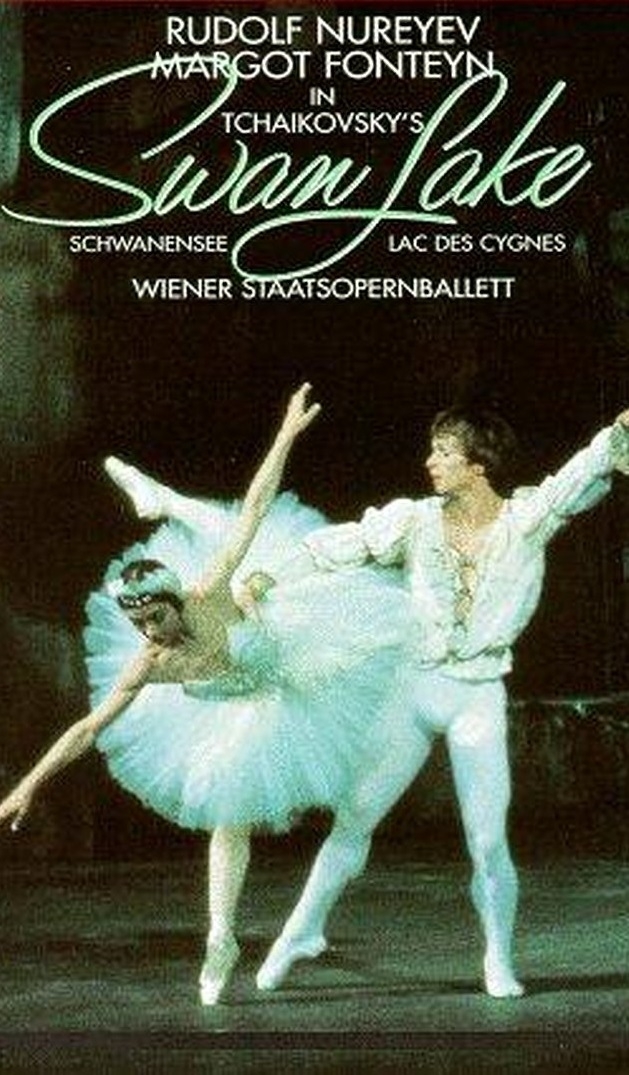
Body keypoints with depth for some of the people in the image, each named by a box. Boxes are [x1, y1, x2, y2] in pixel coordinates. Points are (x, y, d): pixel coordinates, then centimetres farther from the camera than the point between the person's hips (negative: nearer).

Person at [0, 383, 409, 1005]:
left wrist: (286, 437, -42)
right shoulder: (149, 667, -32)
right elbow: (89, 728, -27)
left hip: (299, 668, 0)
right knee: (229, 819, 7)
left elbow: (255, 506, -39)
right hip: (249, 717, 1)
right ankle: (221, 940, 23)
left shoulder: (210, 595, -40)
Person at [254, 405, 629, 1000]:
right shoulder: (417, 520, -2)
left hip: (479, 699, -2)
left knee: (488, 841, -3)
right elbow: (336, 546, 0)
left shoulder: (527, 519, -7)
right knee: (355, 815, 6)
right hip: (413, 688, 2)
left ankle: (499, 961, 18)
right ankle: (304, 929, 23)